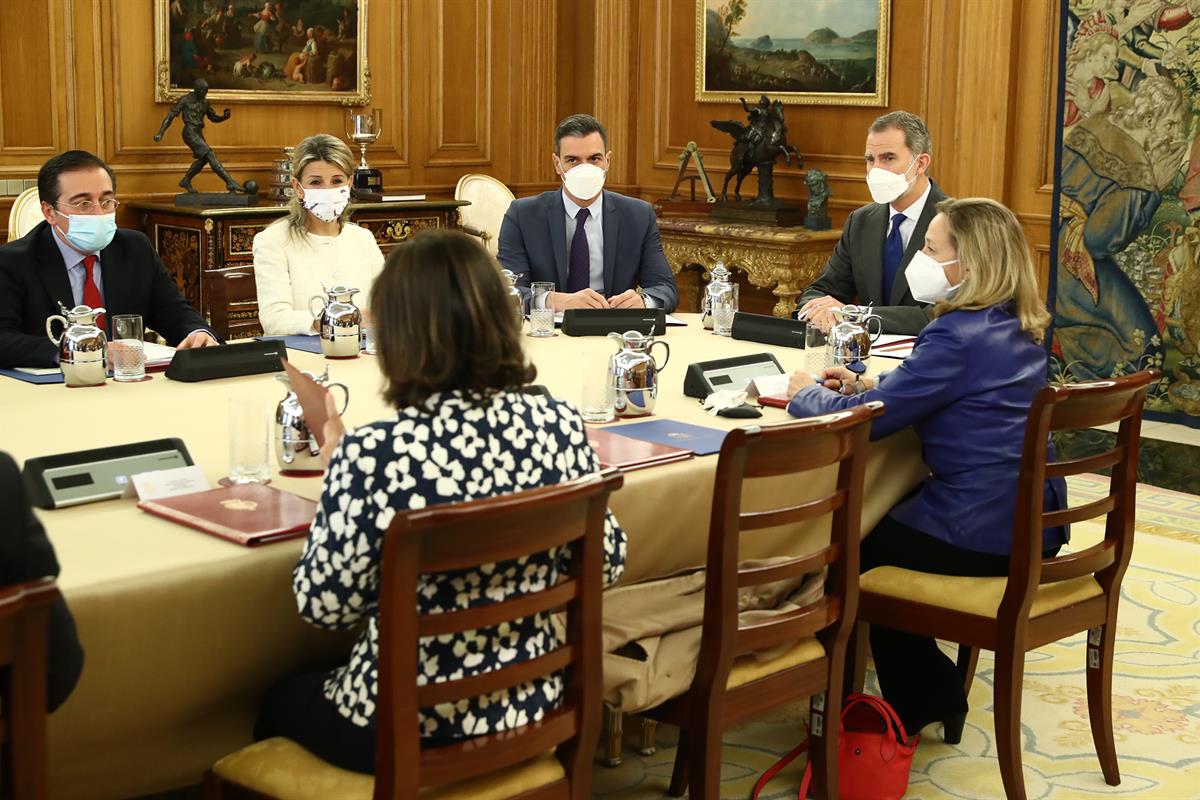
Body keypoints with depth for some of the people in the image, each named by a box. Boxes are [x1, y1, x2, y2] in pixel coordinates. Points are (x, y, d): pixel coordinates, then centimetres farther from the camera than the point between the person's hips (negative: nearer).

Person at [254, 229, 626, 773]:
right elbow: (607, 561, 0)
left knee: (280, 702, 31)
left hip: (404, 732, -5)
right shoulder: (559, 426, -13)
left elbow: (324, 607, -15)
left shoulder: (371, 456, -27)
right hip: (529, 708, 5)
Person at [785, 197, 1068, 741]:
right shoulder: (1017, 328, 7)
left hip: (983, 536, -9)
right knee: (879, 520, 27)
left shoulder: (958, 338, -22)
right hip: (1032, 525, 9)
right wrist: (866, 387, 8)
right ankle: (932, 695, 33)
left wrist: (805, 395, -1)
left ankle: (925, 700, 27)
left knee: (855, 547, 15)